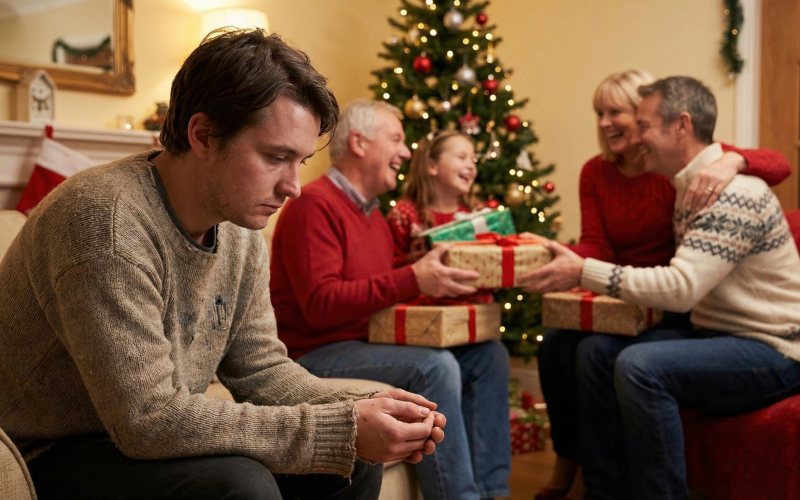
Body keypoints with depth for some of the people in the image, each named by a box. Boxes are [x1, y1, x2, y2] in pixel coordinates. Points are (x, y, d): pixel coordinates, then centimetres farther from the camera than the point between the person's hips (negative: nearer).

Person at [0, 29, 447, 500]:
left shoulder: (241, 232, -2)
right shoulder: (107, 219, -28)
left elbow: (261, 367, 4)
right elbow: (149, 420, -30)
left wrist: (361, 411, -15)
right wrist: (341, 429, -29)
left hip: (150, 437, 7)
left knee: (358, 458, -1)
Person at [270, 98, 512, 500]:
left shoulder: (373, 214, 16)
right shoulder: (314, 205, -13)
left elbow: (387, 290, 14)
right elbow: (320, 304, -23)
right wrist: (413, 279, -29)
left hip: (368, 344, 10)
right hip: (316, 355, -9)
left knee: (488, 355, 0)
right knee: (434, 366, -31)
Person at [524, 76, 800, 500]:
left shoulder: (732, 193, -20)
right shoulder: (690, 188, 12)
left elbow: (681, 287, -28)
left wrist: (584, 272, -24)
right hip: (716, 334, 10)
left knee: (640, 365, -30)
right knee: (596, 350, -2)